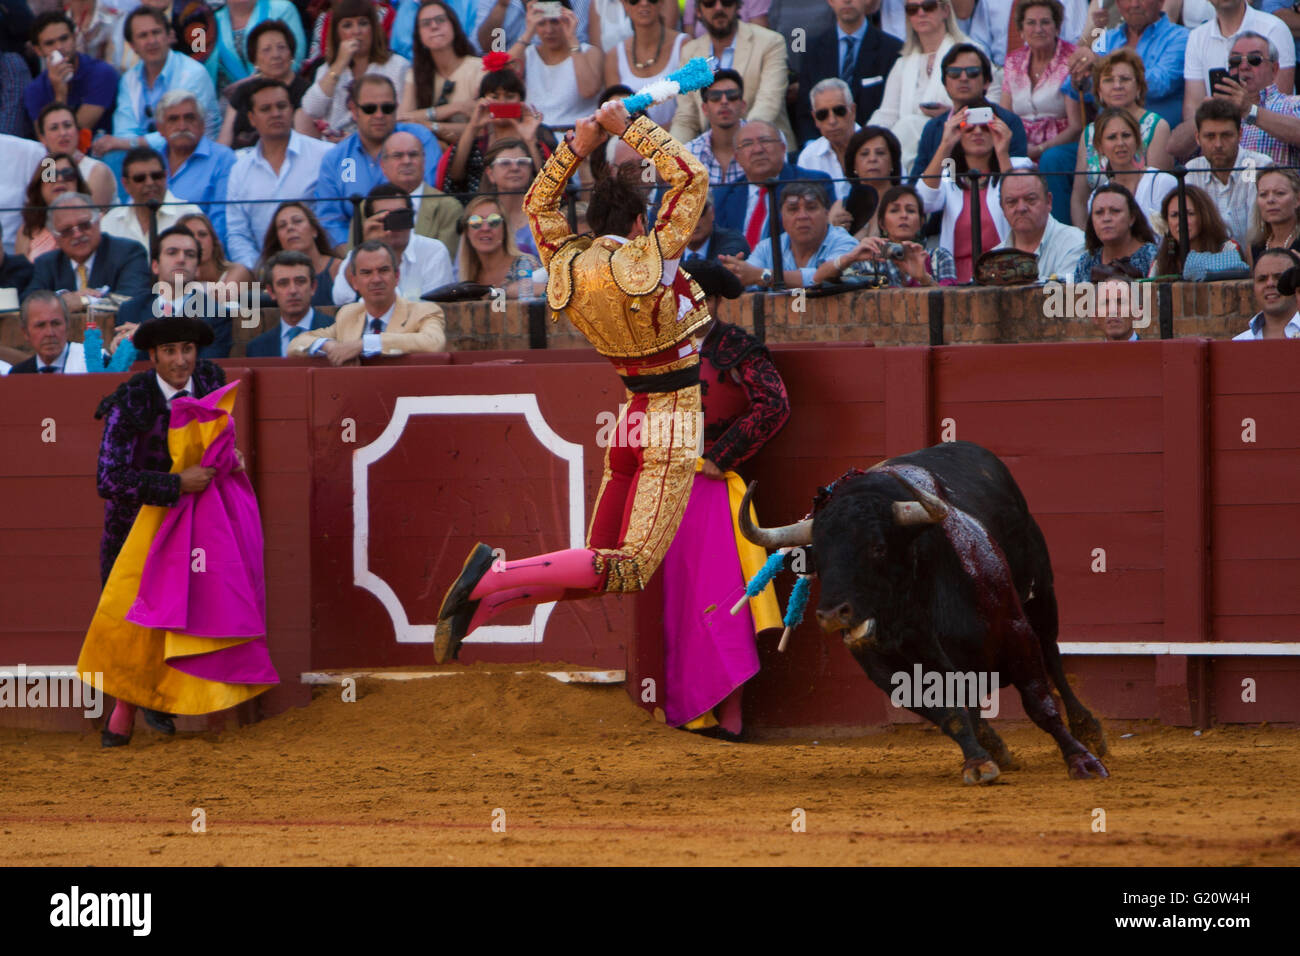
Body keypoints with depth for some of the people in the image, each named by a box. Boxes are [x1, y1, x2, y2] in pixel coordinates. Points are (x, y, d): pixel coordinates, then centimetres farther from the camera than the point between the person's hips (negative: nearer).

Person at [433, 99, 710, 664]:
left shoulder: (568, 267, 1)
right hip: (673, 418, -7)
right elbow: (691, 178, -11)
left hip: (630, 416, 7)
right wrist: (631, 129, -4)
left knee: (597, 565, 13)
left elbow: (539, 203, 20)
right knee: (627, 570, -11)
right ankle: (495, 577, -24)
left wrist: (577, 149, 9)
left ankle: (476, 607, -5)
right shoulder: (648, 259, -16)